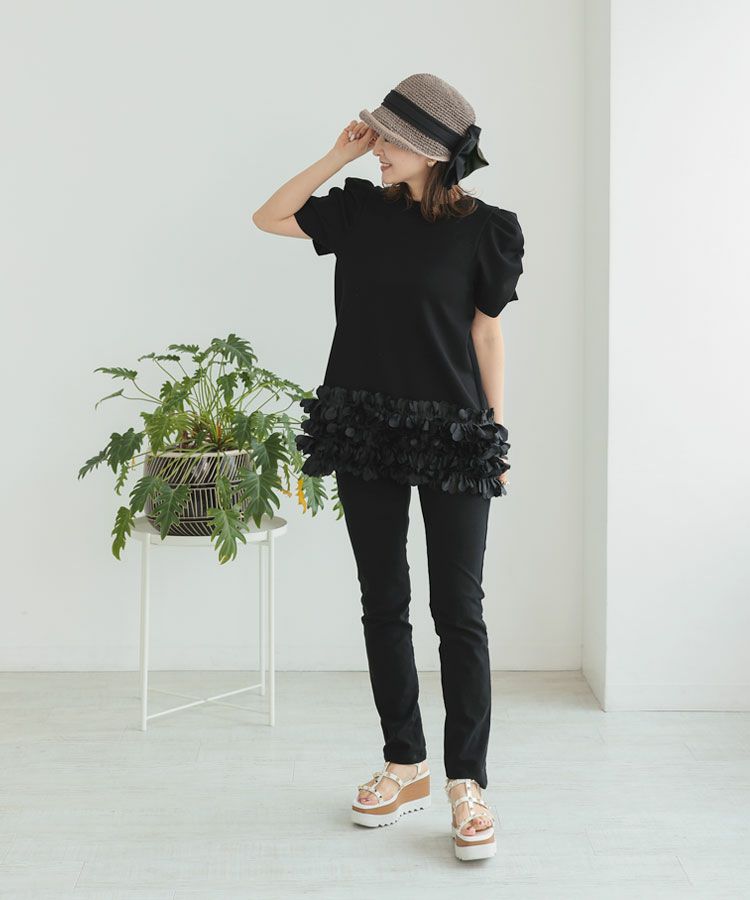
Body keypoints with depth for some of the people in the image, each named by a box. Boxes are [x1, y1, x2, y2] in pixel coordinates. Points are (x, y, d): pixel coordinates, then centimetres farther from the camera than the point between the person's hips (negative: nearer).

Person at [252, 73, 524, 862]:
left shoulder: (481, 229, -5)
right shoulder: (360, 210, 6)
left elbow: (486, 332, -1)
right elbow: (268, 217, 13)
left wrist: (497, 437, -2)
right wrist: (339, 154, 4)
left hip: (452, 438, -4)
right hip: (365, 431, 4)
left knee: (457, 610, -3)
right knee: (383, 604, 9)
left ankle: (467, 784, 4)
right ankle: (405, 767, 21)